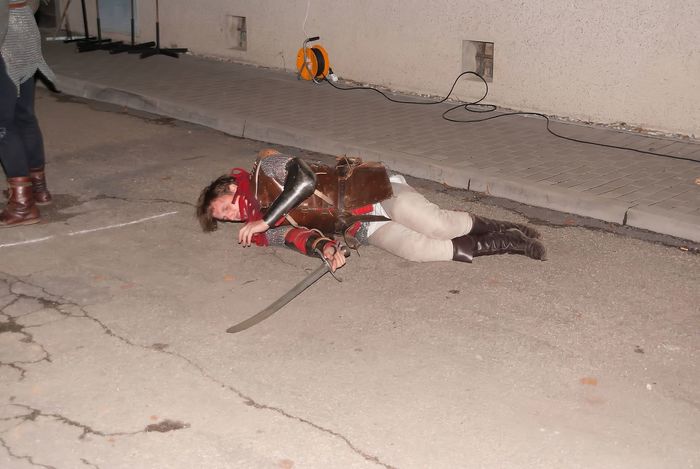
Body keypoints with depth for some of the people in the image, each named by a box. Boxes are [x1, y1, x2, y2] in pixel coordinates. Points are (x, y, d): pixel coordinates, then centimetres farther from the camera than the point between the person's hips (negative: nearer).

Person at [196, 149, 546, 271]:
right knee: (417, 250, -24)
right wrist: (326, 249, -28)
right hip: (361, 230, 4)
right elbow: (298, 236, -4)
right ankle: (493, 246, -7)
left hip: (369, 189, -4)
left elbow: (304, 180, -21)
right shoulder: (265, 231, 11)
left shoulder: (266, 169, -3)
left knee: (438, 226, -25)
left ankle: (500, 228, 2)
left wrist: (265, 219, -18)